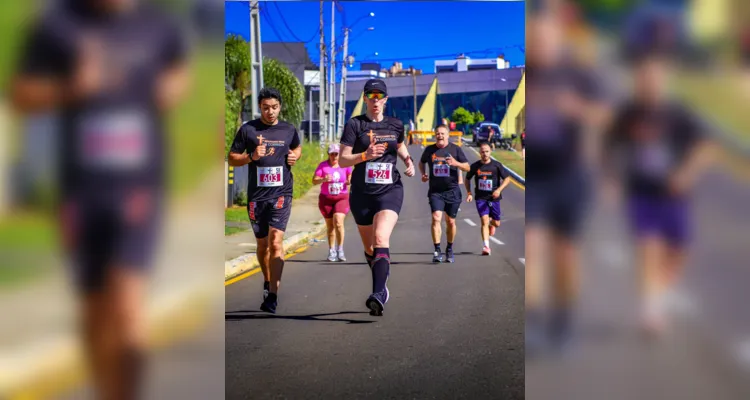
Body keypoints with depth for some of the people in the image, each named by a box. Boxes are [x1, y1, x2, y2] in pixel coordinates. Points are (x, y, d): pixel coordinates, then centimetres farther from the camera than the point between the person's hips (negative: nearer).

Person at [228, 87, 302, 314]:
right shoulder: (248, 130, 1)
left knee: (275, 242, -15)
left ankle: (273, 296, -17)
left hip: (281, 194, -1)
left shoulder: (289, 130, 7)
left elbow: (297, 147, 28)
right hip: (256, 196, 1)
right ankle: (267, 281, 39)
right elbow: (232, 159, 4)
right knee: (262, 244, 13)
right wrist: (251, 156, -14)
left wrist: (295, 156, 5)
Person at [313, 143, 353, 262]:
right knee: (330, 226, 8)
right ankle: (332, 251, 21)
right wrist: (323, 179, -28)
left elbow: (351, 178, 11)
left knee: (338, 222, -19)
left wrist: (350, 181, -13)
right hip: (326, 199, 1)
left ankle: (340, 249, -7)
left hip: (342, 198, -1)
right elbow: (314, 181, -8)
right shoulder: (323, 165, -3)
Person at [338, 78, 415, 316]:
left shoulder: (395, 126, 8)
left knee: (381, 239, -24)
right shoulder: (355, 125, 0)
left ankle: (378, 293, -33)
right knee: (369, 248, 12)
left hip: (390, 191, -1)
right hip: (362, 193, 1)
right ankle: (382, 287, 36)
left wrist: (409, 162, 10)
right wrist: (366, 155, -21)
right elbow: (342, 160, -5)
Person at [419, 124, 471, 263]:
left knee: (450, 222, 7)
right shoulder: (429, 150, 5)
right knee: (436, 218, -18)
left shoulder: (455, 149, 2)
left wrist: (456, 163, -17)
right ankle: (437, 251, -17)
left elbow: (467, 167, 2)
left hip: (452, 190, 0)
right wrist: (423, 174, 4)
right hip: (435, 191, 0)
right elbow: (421, 162, 24)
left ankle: (449, 250, 26)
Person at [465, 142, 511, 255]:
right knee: (484, 221, -15)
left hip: (494, 198, 1)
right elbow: (467, 179, 14)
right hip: (481, 198, -1)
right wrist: (469, 193, 1)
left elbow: (507, 179, -1)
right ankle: (486, 247, -14)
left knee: (496, 223, 9)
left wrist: (499, 189, -16)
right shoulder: (475, 166, -1)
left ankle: (491, 223, 48)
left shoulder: (496, 165, -5)